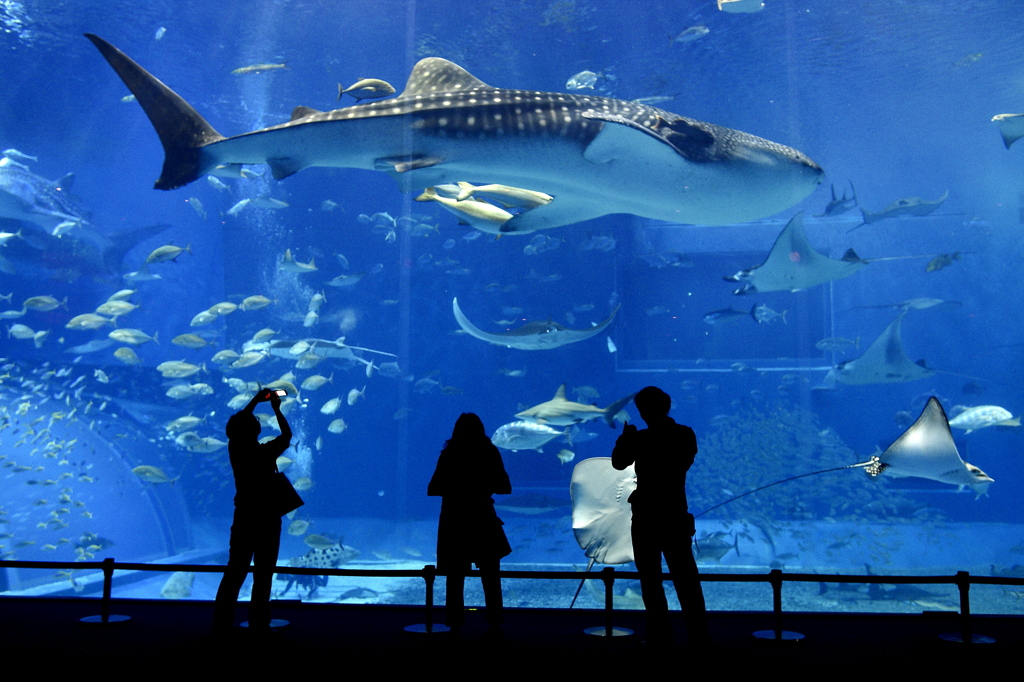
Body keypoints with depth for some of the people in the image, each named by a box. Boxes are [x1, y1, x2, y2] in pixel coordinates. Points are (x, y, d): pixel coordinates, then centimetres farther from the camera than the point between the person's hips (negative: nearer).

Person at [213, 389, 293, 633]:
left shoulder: (234, 450, -3)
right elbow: (287, 435, 3)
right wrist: (277, 409, 12)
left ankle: (222, 622, 8)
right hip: (266, 519, -4)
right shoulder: (266, 453, -15)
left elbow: (236, 423, 16)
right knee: (263, 573, 3)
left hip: (243, 518, 5)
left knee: (235, 571, 8)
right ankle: (258, 622, 7)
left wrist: (255, 400, 21)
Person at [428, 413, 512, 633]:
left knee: (455, 578, 10)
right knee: (491, 578, 11)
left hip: (454, 522, 0)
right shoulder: (490, 453, -2)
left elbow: (432, 489, -3)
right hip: (482, 522, 0)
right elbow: (505, 488, 2)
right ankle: (494, 623, 8)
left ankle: (455, 623, 9)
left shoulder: (448, 454, -3)